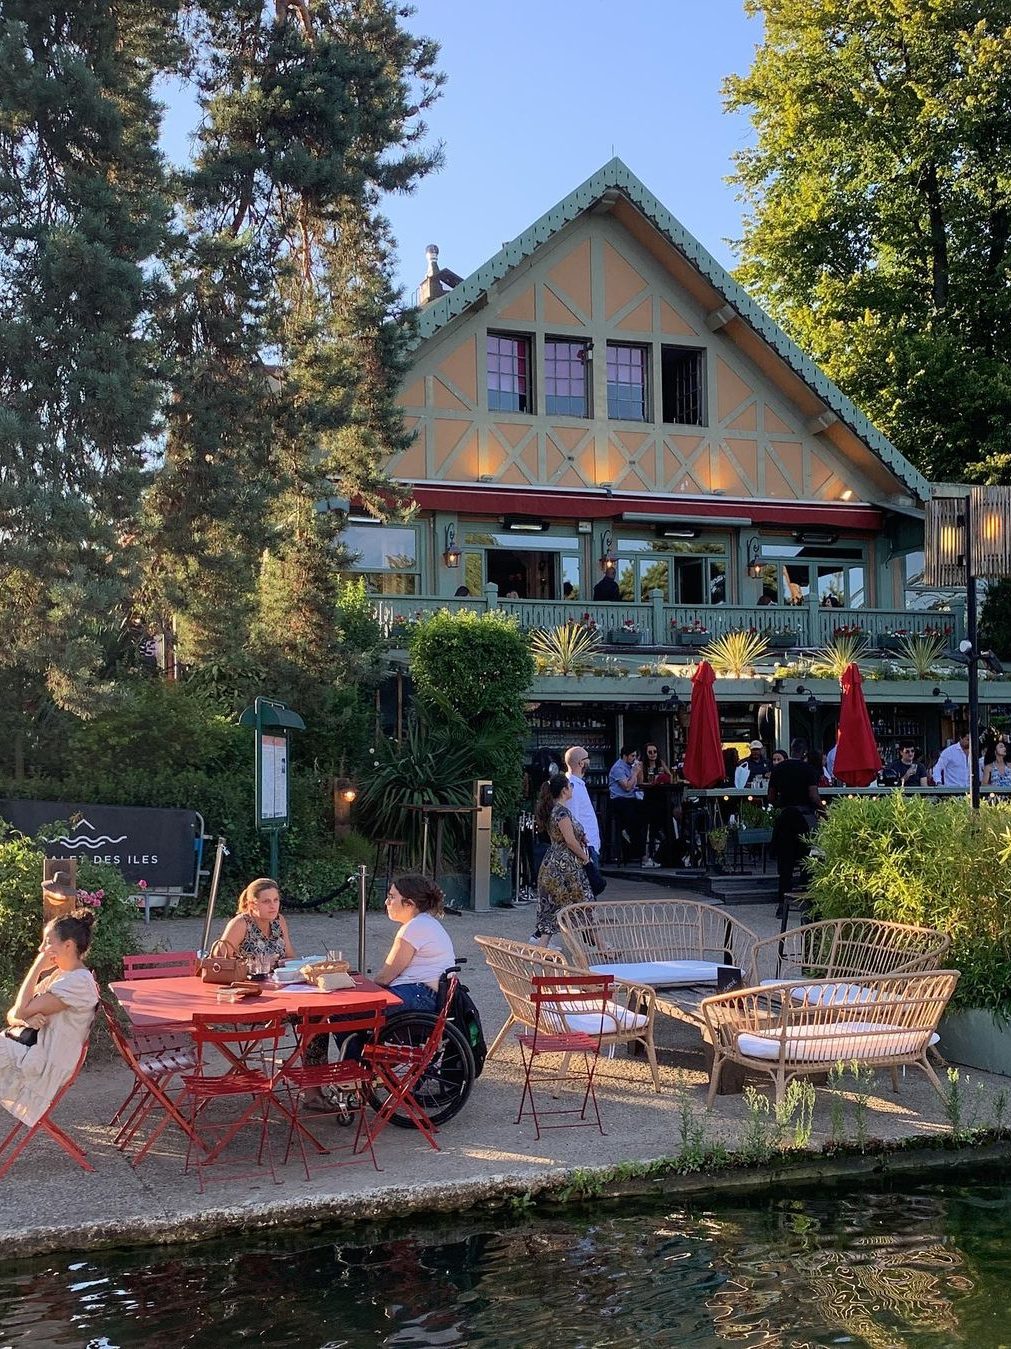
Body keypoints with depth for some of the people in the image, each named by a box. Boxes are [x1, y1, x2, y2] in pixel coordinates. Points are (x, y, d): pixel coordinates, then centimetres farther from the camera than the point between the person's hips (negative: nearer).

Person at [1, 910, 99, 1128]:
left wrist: (37, 967, -10)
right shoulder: (59, 975, 16)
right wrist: (26, 1020, -14)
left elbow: (21, 1010, -17)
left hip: (43, 1065, -9)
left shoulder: (79, 982, -15)